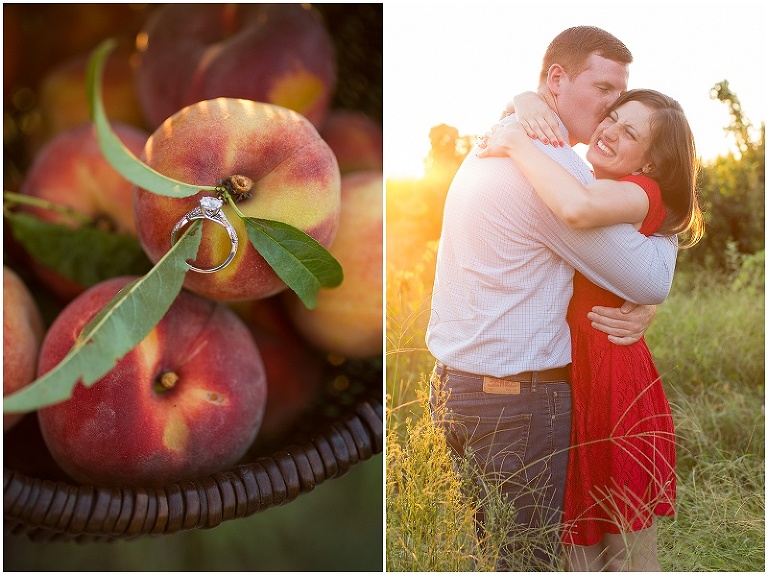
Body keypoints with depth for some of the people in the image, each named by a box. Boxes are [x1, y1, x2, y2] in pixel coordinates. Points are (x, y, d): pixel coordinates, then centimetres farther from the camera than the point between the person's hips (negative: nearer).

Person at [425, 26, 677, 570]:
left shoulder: (490, 149, 12)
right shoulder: (555, 167, -19)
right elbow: (650, 280, -12)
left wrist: (640, 309, -3)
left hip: (453, 383, 9)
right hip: (518, 398, -9)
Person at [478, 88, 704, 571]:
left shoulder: (641, 193, -14)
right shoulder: (595, 185, 11)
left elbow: (578, 207, -37)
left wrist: (517, 143, -24)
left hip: (611, 382, -8)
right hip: (571, 379, 8)